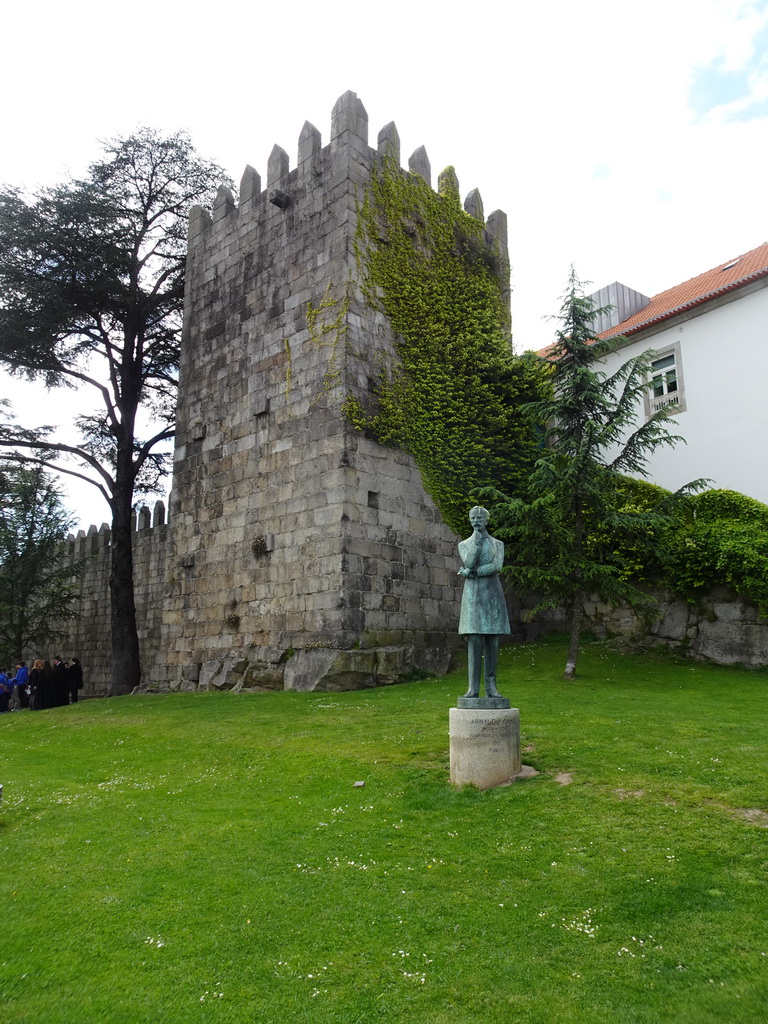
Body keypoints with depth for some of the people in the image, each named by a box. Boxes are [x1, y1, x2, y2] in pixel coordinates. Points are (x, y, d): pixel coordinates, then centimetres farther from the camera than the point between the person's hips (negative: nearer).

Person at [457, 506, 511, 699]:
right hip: (473, 594, -1)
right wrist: (477, 539, -12)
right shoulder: (464, 544, 11)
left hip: (493, 594, 1)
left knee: (492, 641, -1)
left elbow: (497, 567, -7)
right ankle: (474, 687, -7)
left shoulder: (498, 544, 12)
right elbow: (469, 563, -10)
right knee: (474, 641, -9)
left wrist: (471, 573, -11)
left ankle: (491, 687, 3)